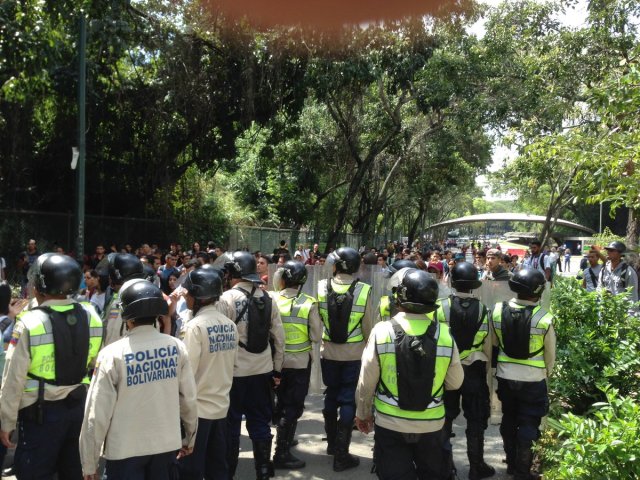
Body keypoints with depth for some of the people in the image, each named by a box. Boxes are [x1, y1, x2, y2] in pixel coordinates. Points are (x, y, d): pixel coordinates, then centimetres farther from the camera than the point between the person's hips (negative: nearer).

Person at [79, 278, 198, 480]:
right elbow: (189, 398, 0)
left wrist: (89, 462, 0)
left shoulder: (113, 354, -16)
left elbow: (98, 412, -13)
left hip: (125, 449, -3)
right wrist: (189, 438, 16)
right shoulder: (177, 347, -8)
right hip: (167, 444, 3)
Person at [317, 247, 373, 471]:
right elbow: (368, 326, -8)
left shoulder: (322, 287, -10)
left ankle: (332, 443, 36)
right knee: (348, 400, 7)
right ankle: (341, 454, 12)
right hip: (354, 354, -2)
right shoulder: (363, 290, -15)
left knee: (331, 396, 20)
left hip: (328, 352, 2)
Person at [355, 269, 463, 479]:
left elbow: (367, 382, -8)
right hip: (431, 424, 2)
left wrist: (363, 413, 9)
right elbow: (455, 383, -1)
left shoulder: (381, 331, -16)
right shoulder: (444, 334, -12)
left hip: (390, 424, -2)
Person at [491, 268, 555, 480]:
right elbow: (550, 355, -4)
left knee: (509, 420, 20)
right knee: (528, 425, 10)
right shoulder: (544, 318, -18)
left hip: (505, 377, 4)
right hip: (533, 380, -4)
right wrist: (545, 374, 15)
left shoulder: (498, 311, -10)